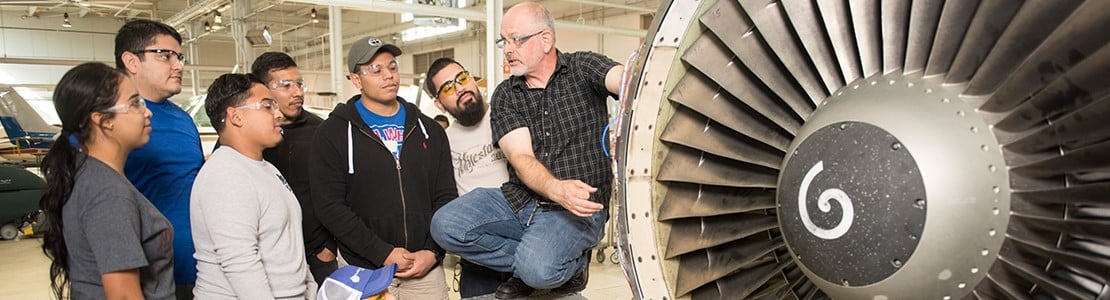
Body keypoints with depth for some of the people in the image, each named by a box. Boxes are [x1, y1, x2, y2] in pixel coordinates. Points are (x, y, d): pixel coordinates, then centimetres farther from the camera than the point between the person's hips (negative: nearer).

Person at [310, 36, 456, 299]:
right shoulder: (334, 132, -2)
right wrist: (383, 253, -15)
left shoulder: (429, 130, 9)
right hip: (365, 271, -3)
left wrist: (433, 252, -7)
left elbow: (446, 196, 6)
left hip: (425, 268, 3)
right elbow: (330, 205, -9)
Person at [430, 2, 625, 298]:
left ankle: (572, 264, 6)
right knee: (445, 225, -17)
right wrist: (557, 189, -33)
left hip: (579, 208, -4)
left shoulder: (583, 68, 0)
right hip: (519, 199, 5)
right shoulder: (505, 95, 4)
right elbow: (522, 159, -10)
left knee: (537, 269, -32)